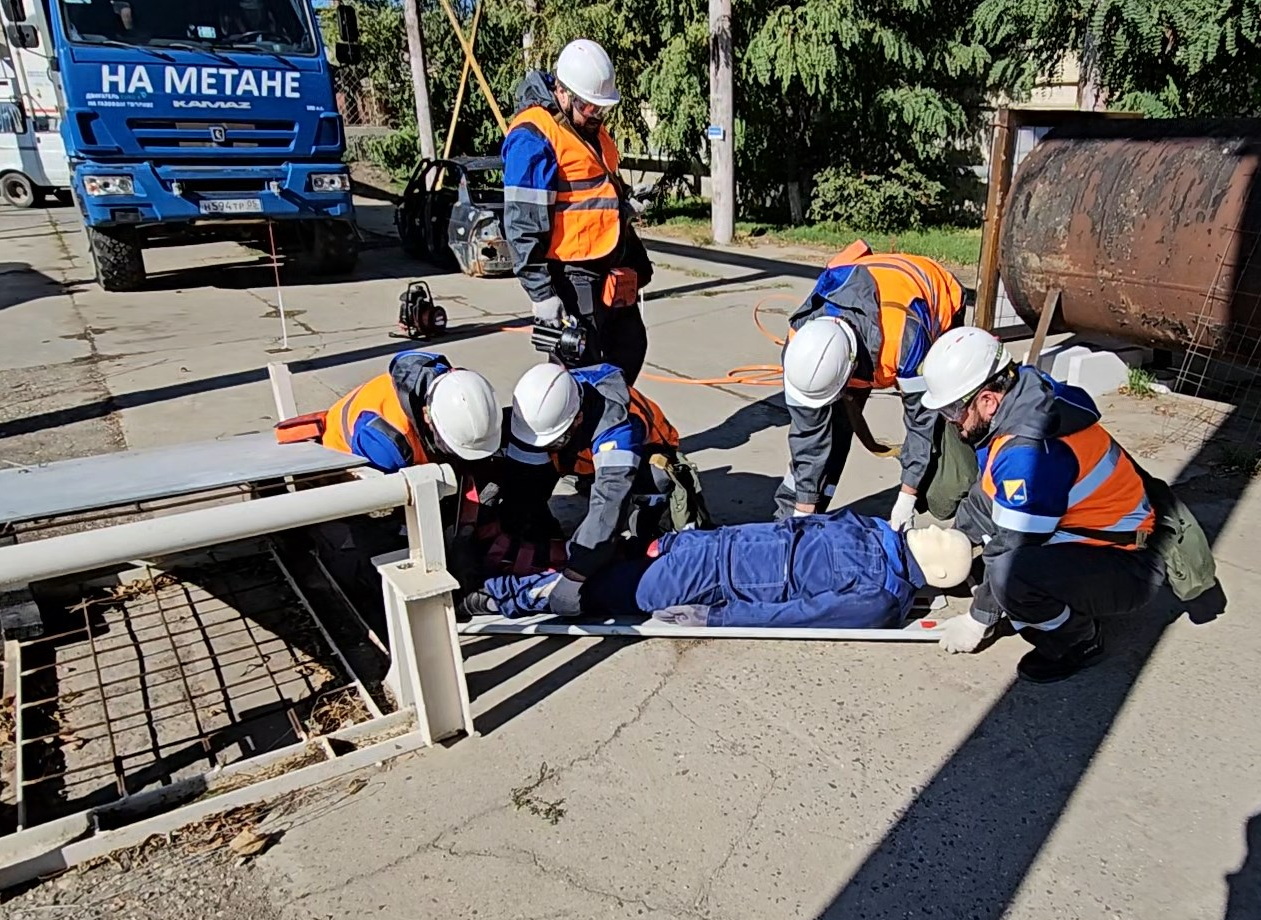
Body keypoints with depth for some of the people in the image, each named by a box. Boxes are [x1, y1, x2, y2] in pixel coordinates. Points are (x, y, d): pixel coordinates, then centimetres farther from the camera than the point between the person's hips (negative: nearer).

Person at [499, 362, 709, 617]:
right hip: (593, 463, 5)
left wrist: (574, 576, -53)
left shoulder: (614, 422, -42)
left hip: (646, 459, -5)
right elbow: (519, 481, -22)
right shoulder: (538, 411, -26)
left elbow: (608, 501, -49)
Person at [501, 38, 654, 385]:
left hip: (610, 271, 9)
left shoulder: (590, 127, 13)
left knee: (630, 347, 17)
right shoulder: (533, 137, -16)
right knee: (579, 367, -4)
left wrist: (635, 261, 24)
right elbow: (523, 225, -20)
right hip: (571, 277, -9)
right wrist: (542, 293, -22)